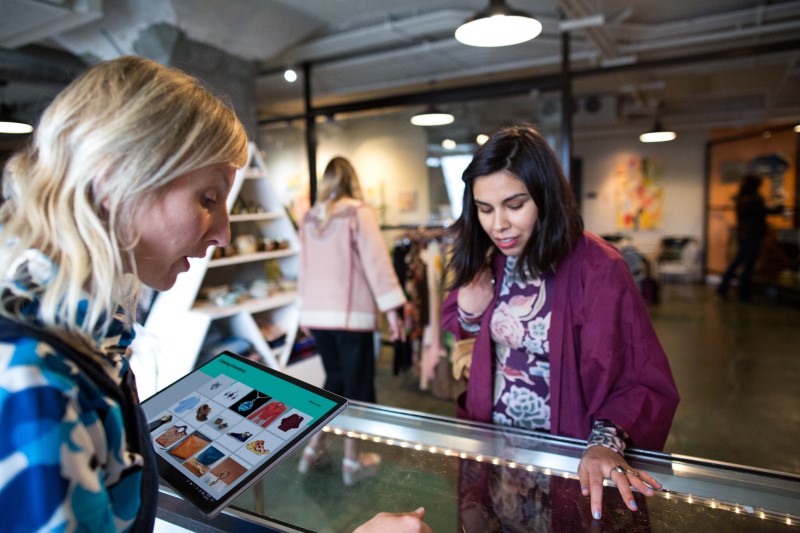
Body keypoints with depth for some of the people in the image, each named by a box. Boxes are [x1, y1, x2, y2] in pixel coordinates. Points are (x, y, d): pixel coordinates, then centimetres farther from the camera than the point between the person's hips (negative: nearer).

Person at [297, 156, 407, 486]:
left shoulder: (309, 218, 10)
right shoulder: (358, 213, -6)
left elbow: (305, 266, 16)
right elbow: (376, 262, -12)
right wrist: (392, 309, -12)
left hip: (318, 312, 6)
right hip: (351, 312, -6)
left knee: (334, 380, 21)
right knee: (357, 385, 7)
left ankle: (314, 448, 26)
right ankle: (353, 460, 16)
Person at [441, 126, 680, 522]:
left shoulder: (597, 268, -22)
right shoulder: (487, 263, -5)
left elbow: (644, 381, -21)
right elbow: (463, 335, 6)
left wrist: (605, 444, -37)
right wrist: (469, 308, -14)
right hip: (492, 444, 5)